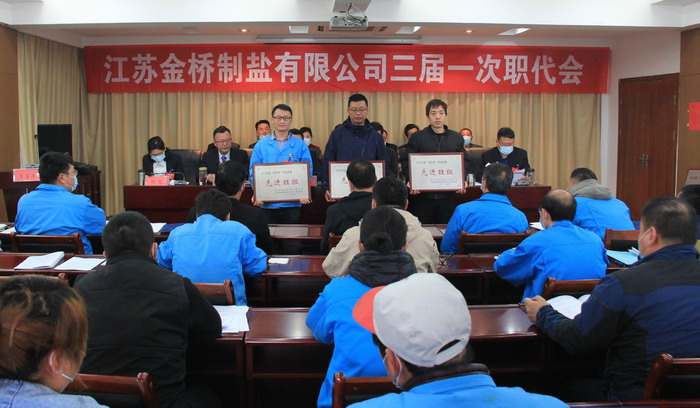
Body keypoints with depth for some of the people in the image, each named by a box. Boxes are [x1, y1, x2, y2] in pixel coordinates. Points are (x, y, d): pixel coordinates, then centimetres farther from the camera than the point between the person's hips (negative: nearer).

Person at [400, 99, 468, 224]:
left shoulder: (457, 138, 12)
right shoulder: (417, 137, 5)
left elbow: (464, 163, 13)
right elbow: (406, 162, 2)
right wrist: (411, 180, -14)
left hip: (448, 195, 2)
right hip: (422, 195, -2)